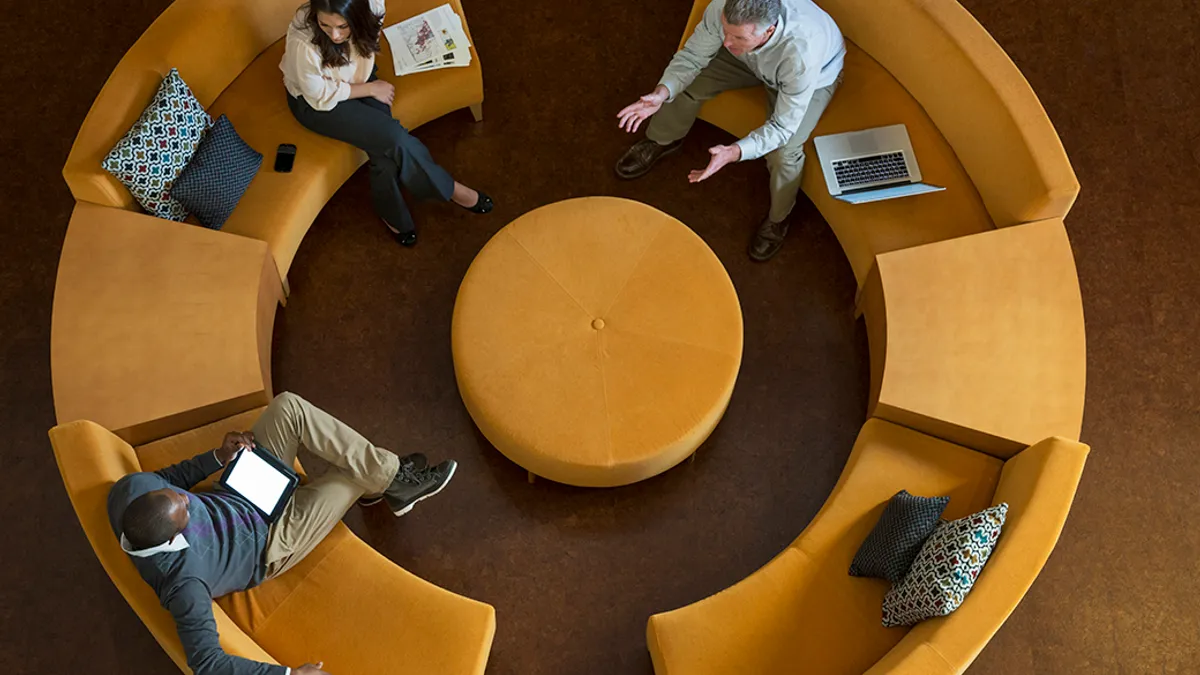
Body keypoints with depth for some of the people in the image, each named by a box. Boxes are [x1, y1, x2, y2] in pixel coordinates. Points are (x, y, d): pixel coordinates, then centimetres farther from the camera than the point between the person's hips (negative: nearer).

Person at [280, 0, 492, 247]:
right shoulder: (302, 44, -37)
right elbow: (322, 97, -22)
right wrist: (371, 89, -16)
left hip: (357, 79, 4)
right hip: (314, 102, -4)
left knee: (385, 146, -18)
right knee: (394, 138, -19)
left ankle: (391, 215, 6)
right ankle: (447, 188, 4)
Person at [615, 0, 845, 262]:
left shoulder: (802, 54, -46)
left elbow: (783, 127, -35)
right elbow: (692, 55, -20)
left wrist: (734, 153, -50)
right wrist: (662, 93, -38)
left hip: (814, 77, -4)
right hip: (754, 60, 4)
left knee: (784, 152, -24)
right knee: (686, 80, -4)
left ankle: (778, 218, 8)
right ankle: (662, 141, 29)